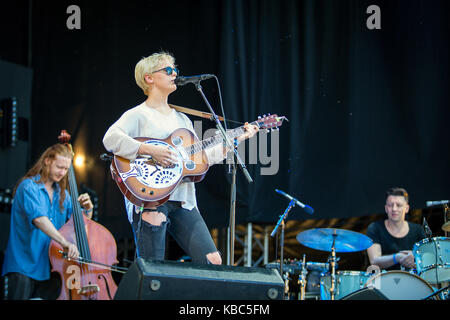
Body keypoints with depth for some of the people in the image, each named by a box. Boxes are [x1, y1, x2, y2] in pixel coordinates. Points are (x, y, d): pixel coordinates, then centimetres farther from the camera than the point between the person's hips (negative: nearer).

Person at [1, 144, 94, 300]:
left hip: (49, 268, 6)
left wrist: (87, 209, -3)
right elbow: (38, 218, -27)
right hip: (23, 265, -6)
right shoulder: (28, 187, -9)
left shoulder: (62, 194, 13)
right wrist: (64, 242, -39)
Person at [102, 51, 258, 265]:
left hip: (182, 201, 6)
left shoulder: (182, 119, 23)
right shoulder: (138, 115, 0)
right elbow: (111, 139, -18)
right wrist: (151, 151, -25)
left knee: (213, 261, -4)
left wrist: (236, 139, 17)